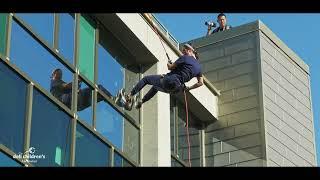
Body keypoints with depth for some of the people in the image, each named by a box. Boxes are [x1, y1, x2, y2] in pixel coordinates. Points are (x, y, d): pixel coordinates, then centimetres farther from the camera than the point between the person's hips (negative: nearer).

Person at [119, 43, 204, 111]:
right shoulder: (198, 66, 11)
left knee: (145, 79, 11)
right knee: (155, 87, 35)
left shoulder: (185, 58, -9)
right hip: (177, 88, 8)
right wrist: (188, 88, 20)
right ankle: (140, 102, 40)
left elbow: (170, 67, -6)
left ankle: (130, 96, 8)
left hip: (167, 81, -8)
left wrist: (168, 64, 17)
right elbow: (200, 83, 11)